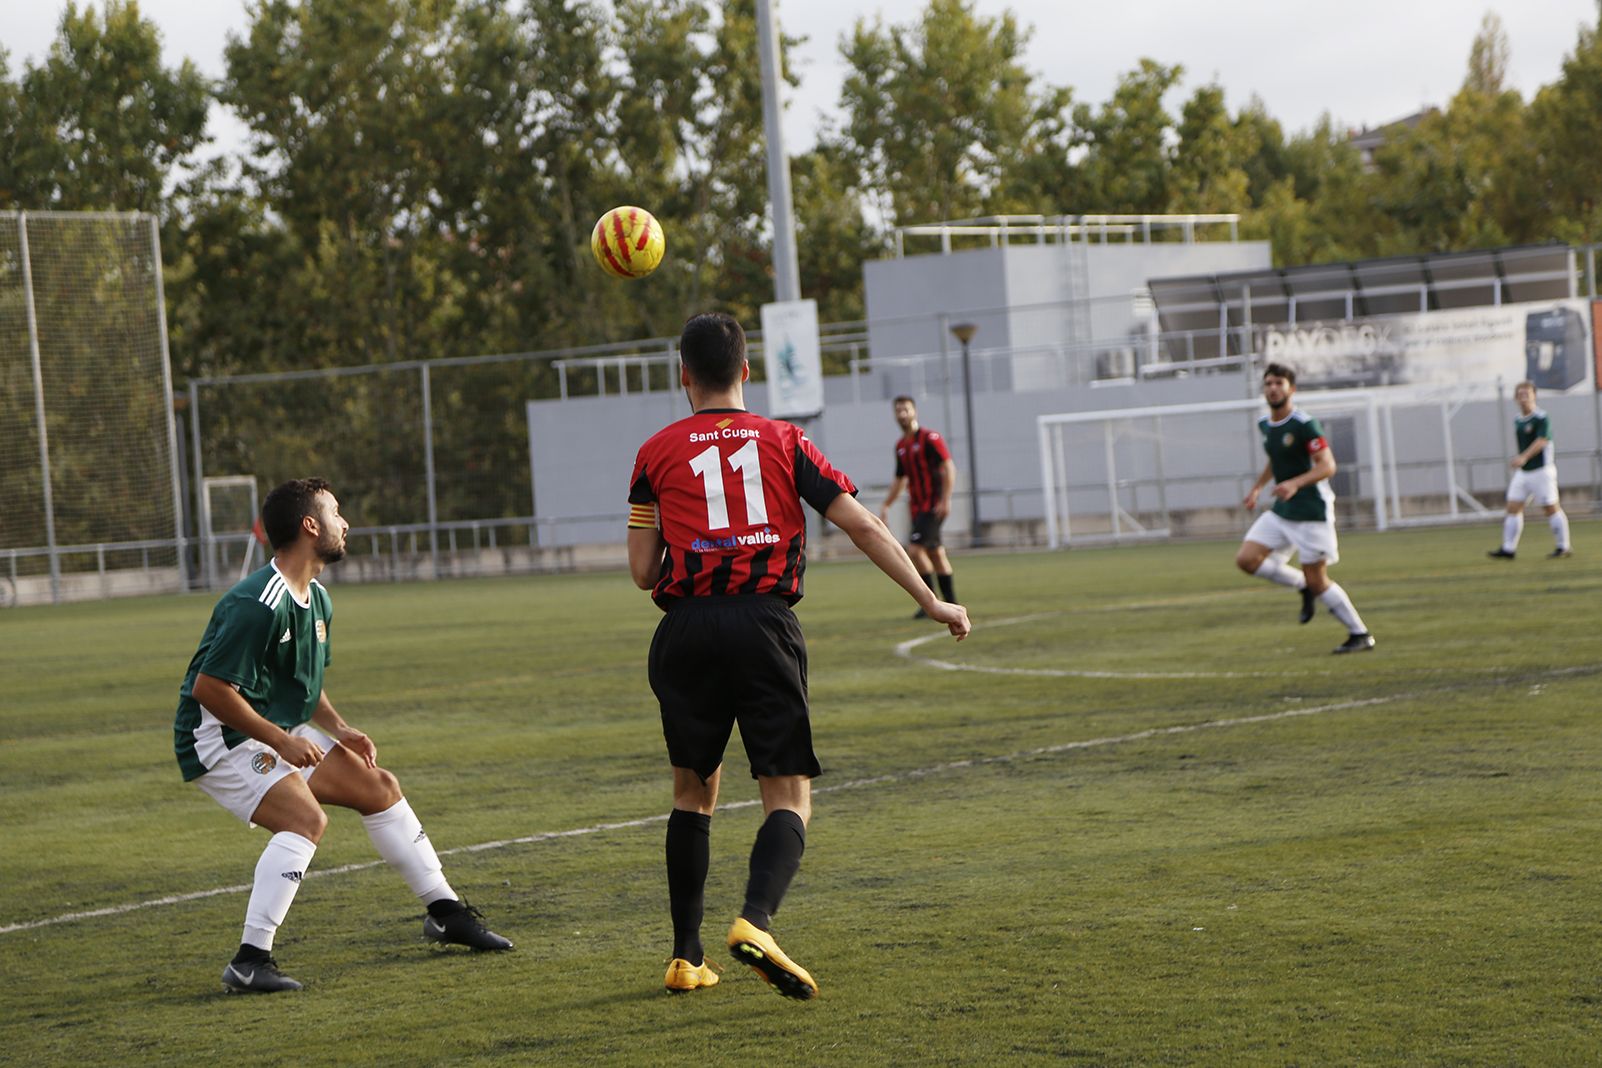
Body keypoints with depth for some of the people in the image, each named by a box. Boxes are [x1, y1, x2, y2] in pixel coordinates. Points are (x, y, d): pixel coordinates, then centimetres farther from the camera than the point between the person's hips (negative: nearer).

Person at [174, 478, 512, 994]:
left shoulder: (317, 601, 7)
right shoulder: (259, 605, -26)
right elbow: (208, 688, -27)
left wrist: (339, 730, 3)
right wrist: (282, 740, -23)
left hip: (279, 732, 10)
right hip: (219, 738, -10)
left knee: (379, 787, 10)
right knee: (306, 817, -28)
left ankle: (445, 913, 21)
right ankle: (250, 960, -27)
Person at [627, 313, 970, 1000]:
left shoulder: (657, 453, 9)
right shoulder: (783, 442, 10)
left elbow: (642, 573, 5)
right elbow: (864, 527, 2)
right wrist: (931, 601, 6)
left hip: (687, 630, 1)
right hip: (765, 628, -1)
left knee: (693, 791, 17)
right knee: (790, 798, 0)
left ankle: (686, 957, 16)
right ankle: (755, 921, -27)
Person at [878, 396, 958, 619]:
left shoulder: (929, 439, -9)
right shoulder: (901, 445, 14)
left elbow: (949, 467, -15)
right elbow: (899, 479, 25)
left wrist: (945, 500, -21)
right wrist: (886, 505, 20)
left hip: (934, 506, -8)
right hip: (917, 507, 8)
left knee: (915, 549, -16)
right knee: (935, 553, 9)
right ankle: (951, 602, 14)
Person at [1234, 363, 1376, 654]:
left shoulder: (1304, 424, -16)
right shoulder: (1265, 425, 9)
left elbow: (1327, 466, -21)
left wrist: (1295, 483, -35)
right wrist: (1256, 488, 20)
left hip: (1312, 512, -8)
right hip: (1281, 511, 8)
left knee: (1317, 581, -6)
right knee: (1246, 559, -6)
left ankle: (1361, 635, 10)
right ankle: (1304, 586, 13)